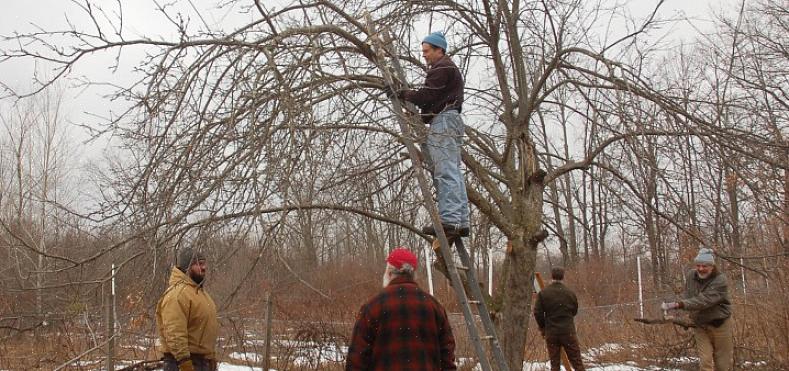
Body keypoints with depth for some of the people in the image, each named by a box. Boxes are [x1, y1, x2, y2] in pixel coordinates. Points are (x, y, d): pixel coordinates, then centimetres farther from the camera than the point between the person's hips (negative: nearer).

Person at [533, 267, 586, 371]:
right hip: (568, 331, -1)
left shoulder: (543, 293, -5)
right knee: (577, 361, 4)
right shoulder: (570, 293, -3)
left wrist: (542, 327, 10)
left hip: (551, 332, 1)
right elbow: (574, 311, 8)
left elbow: (537, 312, -5)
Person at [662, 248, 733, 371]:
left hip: (720, 325, -4)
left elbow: (703, 300, -33)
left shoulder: (720, 281, -21)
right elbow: (687, 296, 14)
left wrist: (679, 304, -43)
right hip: (700, 326, 4)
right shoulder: (691, 275, -2)